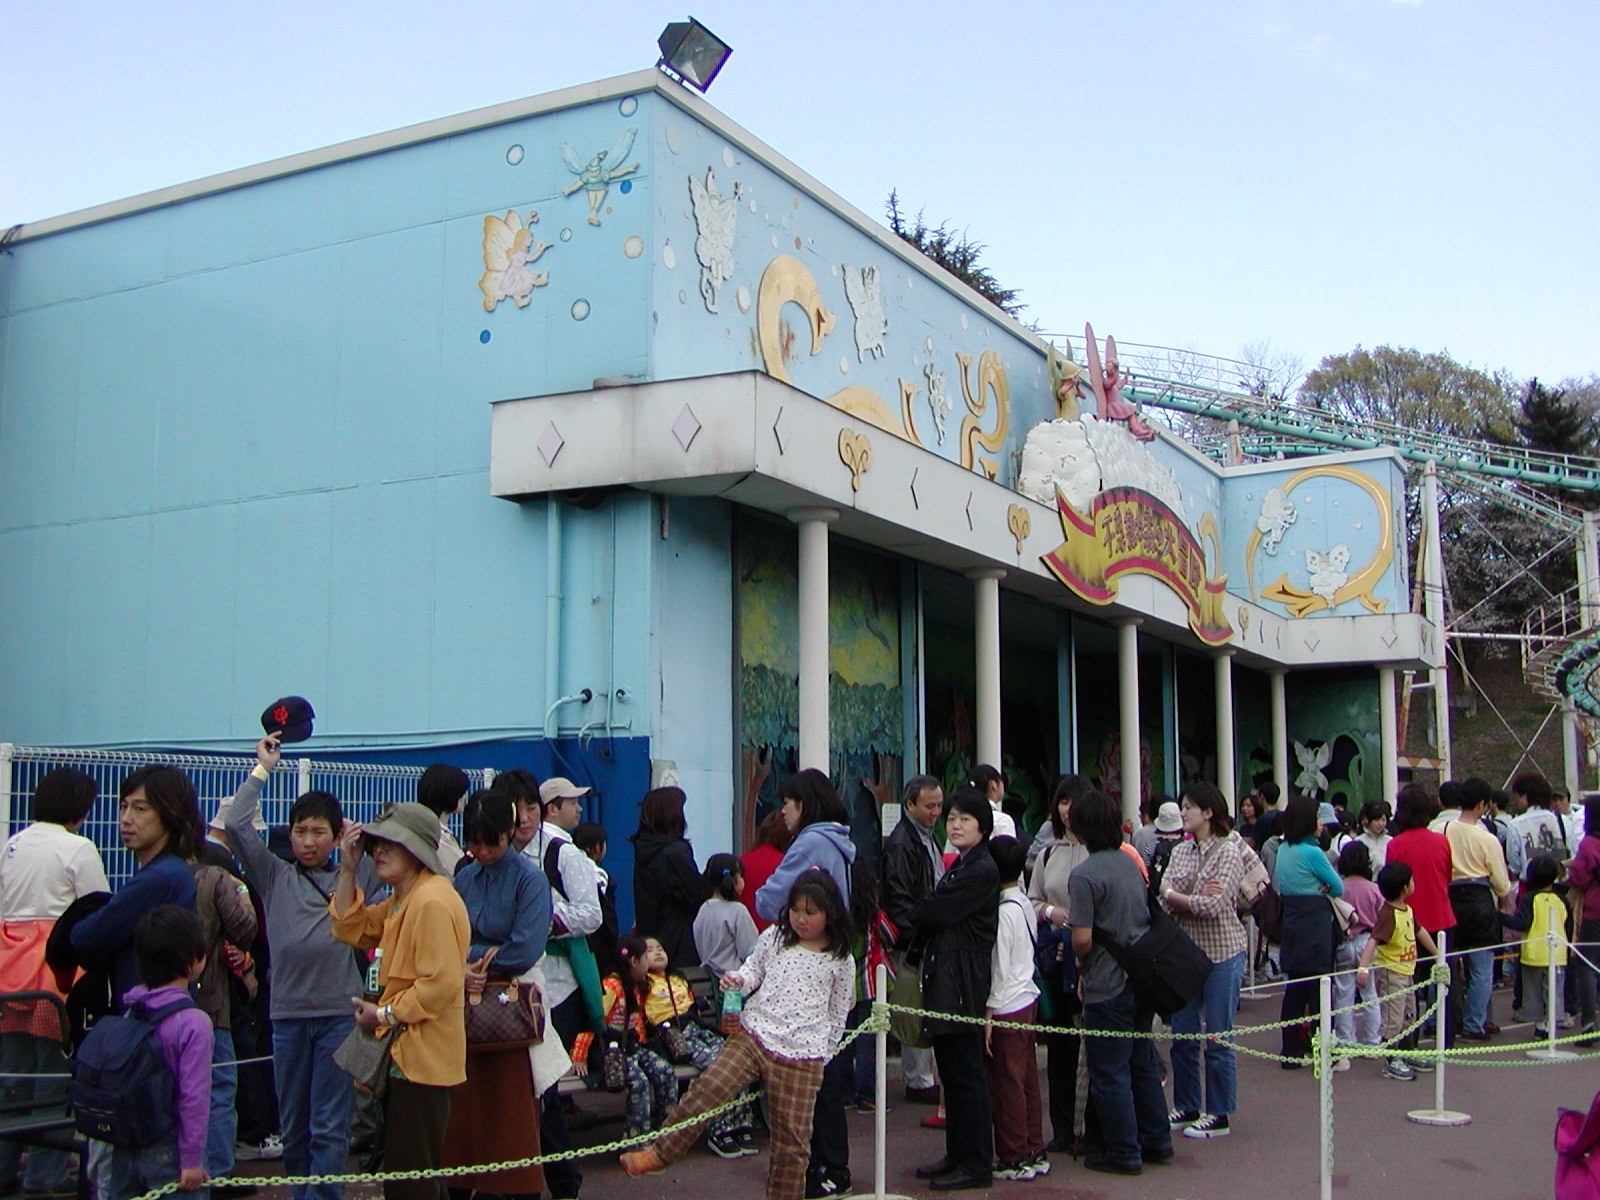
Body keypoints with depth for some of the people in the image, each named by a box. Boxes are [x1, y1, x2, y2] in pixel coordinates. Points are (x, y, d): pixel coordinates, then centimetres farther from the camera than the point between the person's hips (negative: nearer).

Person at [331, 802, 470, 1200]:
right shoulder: (402, 901, 14)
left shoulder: (432, 901, -21)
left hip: (422, 1058, -11)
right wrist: (349, 870, 6)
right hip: (405, 1055, 11)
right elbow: (352, 929, 15)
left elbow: (442, 984, -26)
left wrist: (385, 1014, -17)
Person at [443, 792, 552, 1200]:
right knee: (460, 1106, 7)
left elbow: (527, 948, -15)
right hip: (465, 1004, 5)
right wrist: (460, 968, -13)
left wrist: (477, 962, -7)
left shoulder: (530, 878, -6)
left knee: (513, 1112, 1)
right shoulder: (464, 879, 10)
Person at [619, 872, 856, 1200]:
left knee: (792, 1139, 2)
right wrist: (739, 980, -5)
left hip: (801, 1054, -1)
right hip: (753, 1036, 1)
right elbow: (754, 970, 18)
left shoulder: (840, 960, 2)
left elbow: (838, 1013, 9)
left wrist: (823, 1055, 10)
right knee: (708, 1088, -17)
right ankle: (659, 1152, -8)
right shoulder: (773, 938, 7)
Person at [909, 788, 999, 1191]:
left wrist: (915, 914, 4)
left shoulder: (982, 871, -13)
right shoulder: (960, 866, 17)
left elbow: (936, 913, -15)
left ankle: (976, 1165, 4)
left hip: (963, 981, -9)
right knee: (952, 1071, 14)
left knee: (966, 1072, -3)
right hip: (944, 977, 10)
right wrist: (920, 952, 0)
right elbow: (937, 918, 15)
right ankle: (957, 1154, 22)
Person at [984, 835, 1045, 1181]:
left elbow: (999, 969, -18)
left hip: (1007, 1007, -9)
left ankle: (1013, 1158, 7)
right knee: (1027, 1079, 14)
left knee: (1007, 1083, 0)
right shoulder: (1025, 904, 7)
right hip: (1028, 999, 9)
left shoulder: (1003, 911, -18)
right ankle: (1034, 1152, 22)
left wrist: (989, 1015, -13)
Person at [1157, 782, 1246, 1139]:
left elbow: (1213, 906, -20)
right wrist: (1195, 899, -19)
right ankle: (1186, 1108, 24)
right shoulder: (1180, 851, 9)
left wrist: (1175, 896, -8)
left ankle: (1219, 1115, 14)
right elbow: (1163, 899, -3)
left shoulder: (1228, 851, -9)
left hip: (1221, 952, -6)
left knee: (1218, 1038, 3)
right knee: (1182, 1036, 11)